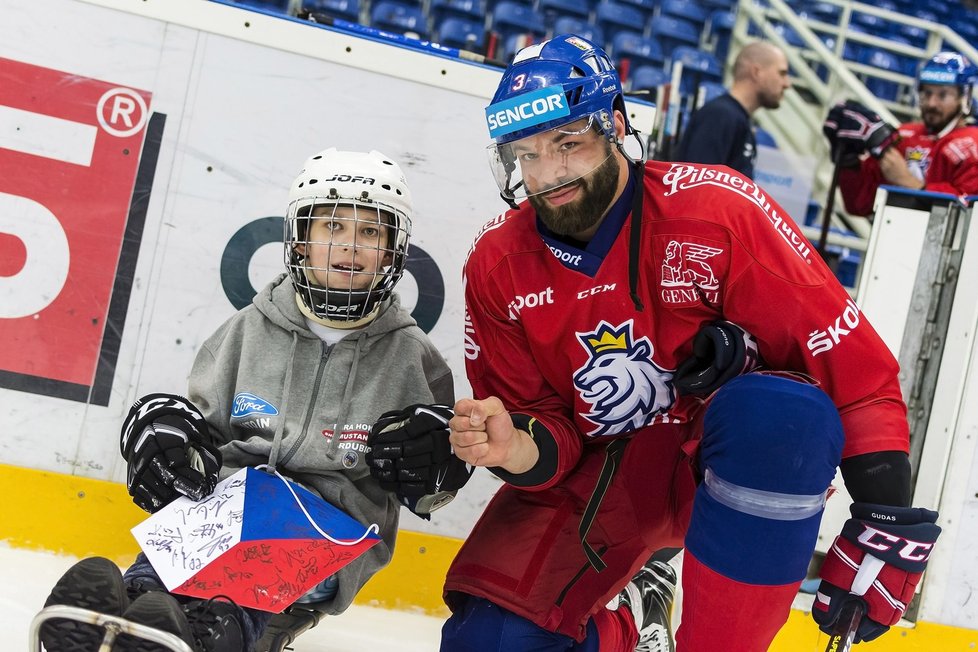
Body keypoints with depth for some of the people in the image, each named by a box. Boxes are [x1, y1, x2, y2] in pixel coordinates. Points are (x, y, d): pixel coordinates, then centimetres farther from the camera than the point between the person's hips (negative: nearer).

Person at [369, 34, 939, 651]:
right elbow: (547, 427, 1)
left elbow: (854, 364, -19)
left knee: (777, 411, -38)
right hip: (597, 477, 4)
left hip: (741, 457, -3)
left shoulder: (719, 210, -20)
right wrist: (519, 448, -24)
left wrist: (888, 527, -22)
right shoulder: (497, 266, -5)